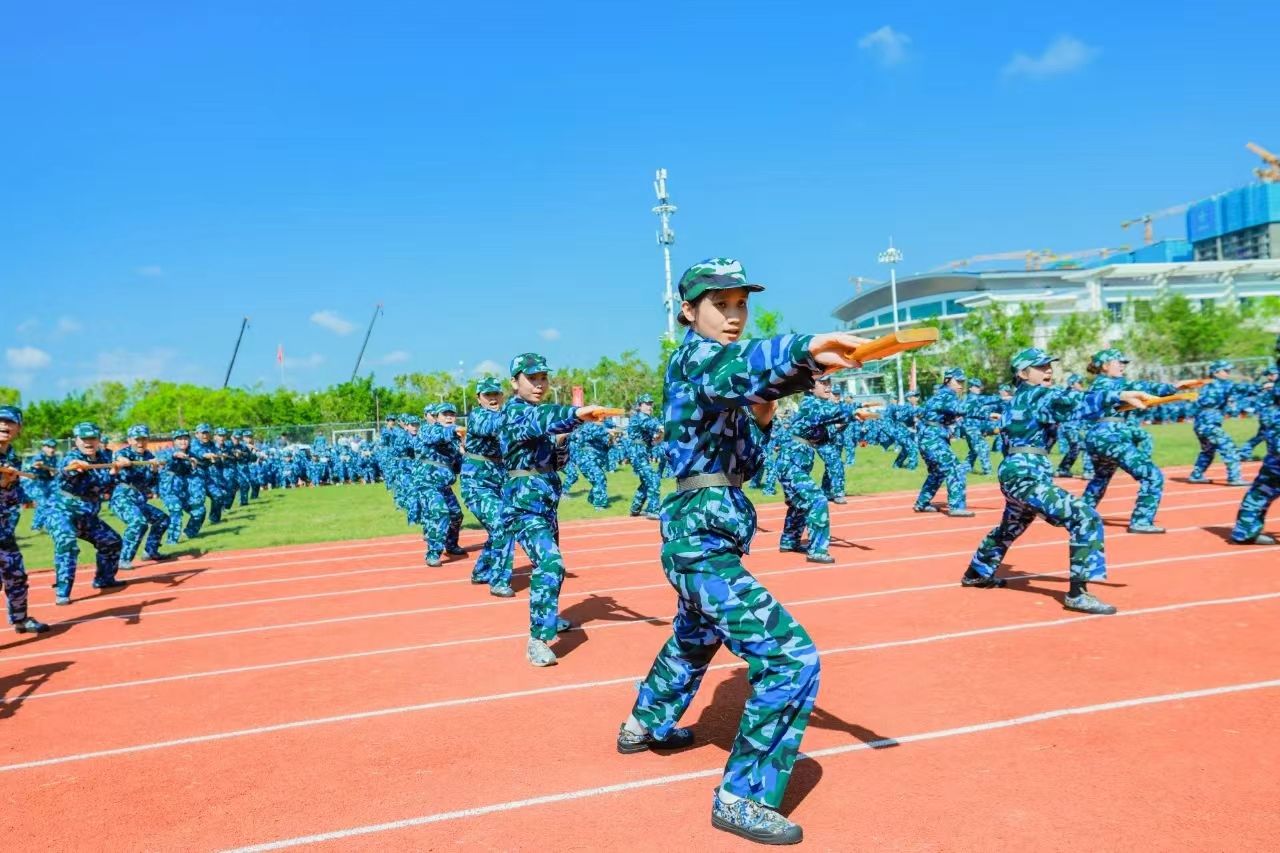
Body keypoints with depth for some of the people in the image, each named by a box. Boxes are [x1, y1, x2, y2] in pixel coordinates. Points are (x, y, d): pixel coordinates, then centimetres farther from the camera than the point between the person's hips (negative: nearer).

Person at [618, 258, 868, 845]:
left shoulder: (718, 377, 16)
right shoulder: (694, 356, -12)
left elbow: (745, 465, 16)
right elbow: (742, 366, -38)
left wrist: (762, 417, -1)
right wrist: (806, 353, -56)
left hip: (700, 532, 11)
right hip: (703, 536, -11)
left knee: (697, 637, 32)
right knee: (790, 657, -14)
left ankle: (645, 725, 54)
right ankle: (742, 797, -3)